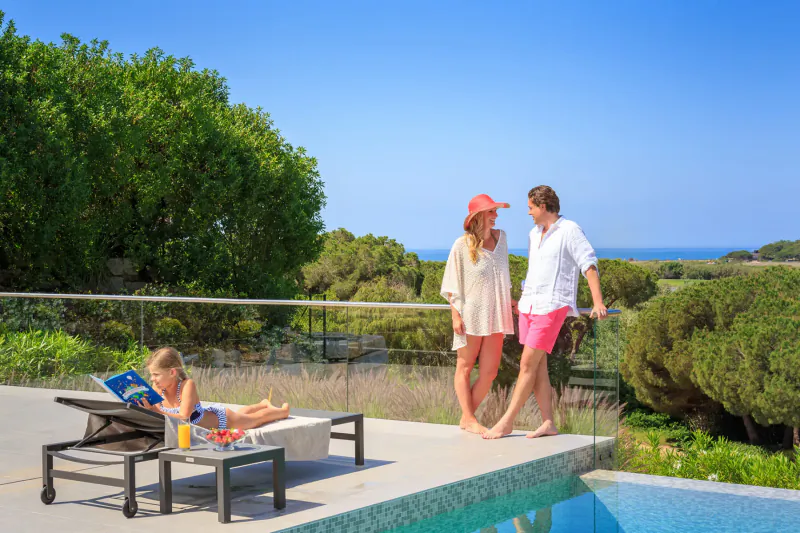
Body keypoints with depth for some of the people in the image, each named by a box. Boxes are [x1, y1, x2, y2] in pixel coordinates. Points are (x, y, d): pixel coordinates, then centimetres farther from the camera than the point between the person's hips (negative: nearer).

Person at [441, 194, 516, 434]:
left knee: (489, 371, 1)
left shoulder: (500, 237, 11)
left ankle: (466, 418, 12)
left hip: (495, 315, 5)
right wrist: (455, 315, -11)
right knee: (465, 367, 5)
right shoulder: (462, 245, -6)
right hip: (471, 315, -5)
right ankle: (469, 419, 9)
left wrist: (508, 300, 22)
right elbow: (452, 284, -4)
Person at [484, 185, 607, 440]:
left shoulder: (569, 231, -7)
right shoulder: (534, 234, 16)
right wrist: (523, 300, 34)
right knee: (537, 366, 4)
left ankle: (506, 422, -7)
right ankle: (548, 423, 8)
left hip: (552, 306, -8)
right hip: (529, 305, 8)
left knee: (528, 364, -9)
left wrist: (598, 303, -22)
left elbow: (589, 265, -13)